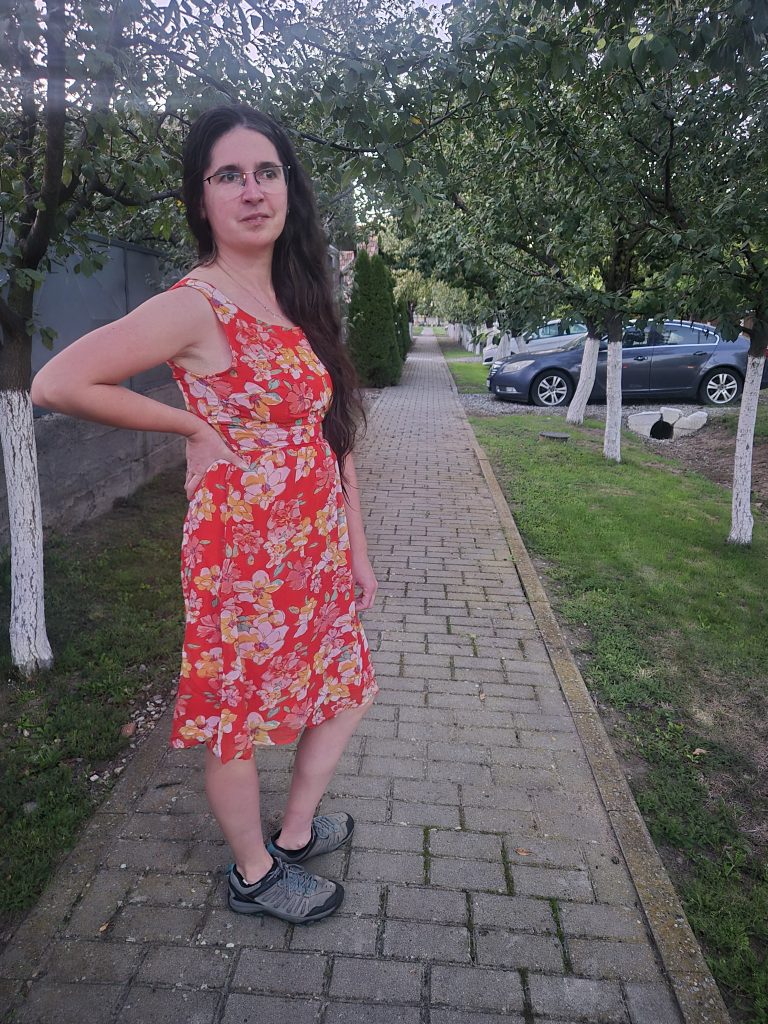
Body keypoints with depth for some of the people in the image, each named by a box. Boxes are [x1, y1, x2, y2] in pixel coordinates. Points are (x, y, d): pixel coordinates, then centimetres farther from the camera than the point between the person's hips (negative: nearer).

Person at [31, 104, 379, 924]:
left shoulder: (297, 301, 8)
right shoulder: (197, 305, -14)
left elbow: (331, 438, 9)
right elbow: (57, 383, -18)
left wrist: (356, 549, 11)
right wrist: (193, 425, -12)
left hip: (317, 550, 8)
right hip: (243, 552, -8)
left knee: (344, 688, 21)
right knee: (237, 718, 11)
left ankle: (296, 831, 44)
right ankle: (255, 874, 37)